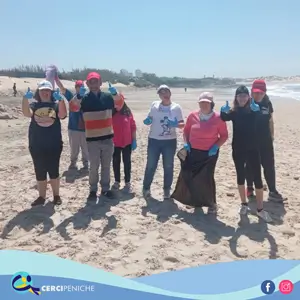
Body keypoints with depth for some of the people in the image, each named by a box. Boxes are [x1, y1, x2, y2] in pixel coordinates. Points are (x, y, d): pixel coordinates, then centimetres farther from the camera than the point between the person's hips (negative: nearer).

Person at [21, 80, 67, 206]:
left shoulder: (56, 104, 2)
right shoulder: (34, 105, 5)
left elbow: (63, 115, -19)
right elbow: (27, 113, -17)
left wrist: (60, 100, -34)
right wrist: (26, 98, -34)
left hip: (54, 145, -2)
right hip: (37, 146, 2)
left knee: (54, 171, 7)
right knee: (40, 173, 10)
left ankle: (56, 195, 21)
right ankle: (41, 197, 22)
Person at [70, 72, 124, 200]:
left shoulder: (107, 96, 5)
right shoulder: (84, 98, -2)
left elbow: (120, 103, -8)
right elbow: (73, 106, -18)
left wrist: (115, 93, -30)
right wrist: (78, 96, -39)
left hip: (107, 138, 2)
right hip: (92, 139, -2)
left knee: (106, 166, 12)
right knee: (94, 167, 6)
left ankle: (106, 189, 25)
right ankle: (93, 190, 20)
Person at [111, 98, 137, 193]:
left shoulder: (128, 112, -4)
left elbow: (133, 127, 0)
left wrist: (134, 140, -1)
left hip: (127, 142, 0)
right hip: (114, 143, 1)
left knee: (127, 162, 7)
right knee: (116, 162, 11)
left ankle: (128, 183, 17)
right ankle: (117, 182, 25)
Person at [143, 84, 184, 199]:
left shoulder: (176, 107, -1)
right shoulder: (154, 105, 3)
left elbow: (182, 124, -1)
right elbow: (149, 119, 10)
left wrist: (176, 124, -22)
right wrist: (147, 121, -13)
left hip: (170, 141, 0)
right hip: (154, 140, 1)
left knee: (168, 166, 9)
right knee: (151, 166, 6)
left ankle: (167, 190, 23)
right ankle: (146, 188, 22)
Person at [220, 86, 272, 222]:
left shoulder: (253, 110, -3)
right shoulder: (233, 112, -2)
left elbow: (262, 118, -24)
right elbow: (224, 117, -22)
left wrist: (256, 110, -46)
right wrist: (223, 111, -44)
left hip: (252, 149, -1)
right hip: (238, 150, 1)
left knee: (257, 178, -1)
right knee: (240, 176, 12)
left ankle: (260, 209, 8)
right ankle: (244, 204, 28)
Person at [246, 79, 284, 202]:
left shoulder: (267, 103, 3)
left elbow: (270, 121, 12)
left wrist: (272, 136, 12)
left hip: (265, 141, 3)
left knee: (269, 166, 6)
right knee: (250, 166, 10)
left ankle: (273, 192, 16)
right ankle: (250, 189, 26)